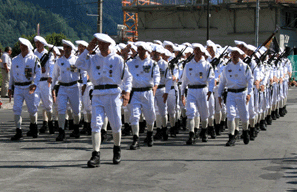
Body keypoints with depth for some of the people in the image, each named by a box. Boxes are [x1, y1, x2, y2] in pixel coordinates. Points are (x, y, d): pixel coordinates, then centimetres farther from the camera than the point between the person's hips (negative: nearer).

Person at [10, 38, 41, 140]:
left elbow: (38, 73, -6)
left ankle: (33, 127, 31)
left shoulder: (34, 59, -2)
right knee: (16, 109, -9)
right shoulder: (15, 60, 9)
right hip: (18, 88, 3)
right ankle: (18, 131, -4)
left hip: (29, 87, -2)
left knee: (32, 110, 6)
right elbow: (12, 74, 16)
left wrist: (34, 84, -20)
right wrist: (10, 87, 14)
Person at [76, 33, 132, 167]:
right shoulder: (93, 58, 9)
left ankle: (117, 149, 30)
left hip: (113, 94, -2)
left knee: (116, 125, 5)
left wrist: (127, 91, -4)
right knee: (96, 124, -9)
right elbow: (79, 65, -2)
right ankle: (96, 155, -10)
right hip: (97, 95, 2)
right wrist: (88, 49, -2)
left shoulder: (117, 59, 3)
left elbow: (127, 77, 7)